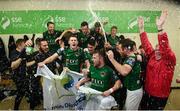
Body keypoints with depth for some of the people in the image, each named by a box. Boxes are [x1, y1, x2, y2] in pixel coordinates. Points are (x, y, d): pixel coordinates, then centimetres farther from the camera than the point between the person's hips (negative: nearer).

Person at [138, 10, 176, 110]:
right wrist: (141, 28, -4)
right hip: (148, 92, 5)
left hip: (160, 95, -5)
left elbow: (165, 46, -31)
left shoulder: (169, 60, -14)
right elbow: (146, 44, 2)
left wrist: (160, 28, -42)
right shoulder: (152, 56, 1)